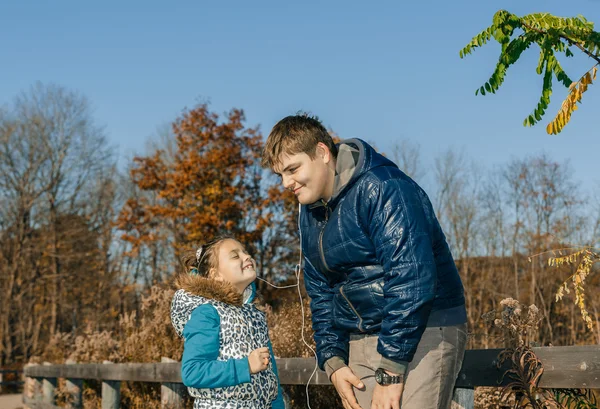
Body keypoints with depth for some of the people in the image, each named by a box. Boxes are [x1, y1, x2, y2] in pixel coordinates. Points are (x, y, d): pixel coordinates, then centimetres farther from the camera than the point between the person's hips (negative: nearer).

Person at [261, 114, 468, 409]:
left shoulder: (382, 189, -17)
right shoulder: (310, 213, 11)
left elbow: (411, 281, -23)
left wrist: (390, 372, -21)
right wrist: (333, 362, 6)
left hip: (422, 335, -8)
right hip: (361, 341, 8)